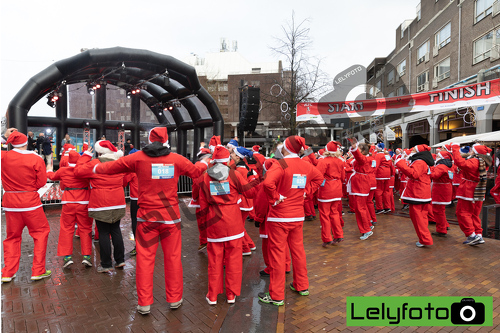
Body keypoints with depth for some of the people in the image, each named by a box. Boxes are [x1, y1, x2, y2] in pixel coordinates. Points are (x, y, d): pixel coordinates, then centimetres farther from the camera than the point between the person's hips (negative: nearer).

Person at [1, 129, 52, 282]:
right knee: (40, 233, 8)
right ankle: (38, 271, 8)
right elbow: (41, 183, -9)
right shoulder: (36, 159, -11)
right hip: (30, 201, -3)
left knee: (12, 237, 17)